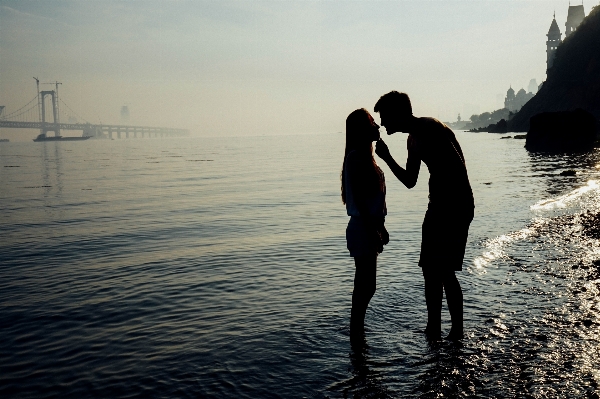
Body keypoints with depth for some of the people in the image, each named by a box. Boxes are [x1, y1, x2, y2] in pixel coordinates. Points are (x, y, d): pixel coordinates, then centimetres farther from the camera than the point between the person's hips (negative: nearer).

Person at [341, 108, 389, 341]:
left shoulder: (364, 156, 15)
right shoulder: (356, 157, -16)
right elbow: (359, 199, -21)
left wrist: (380, 228, 20)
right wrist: (373, 232, -21)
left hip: (369, 228, 10)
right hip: (363, 230, -10)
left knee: (365, 285, 15)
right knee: (365, 286, -4)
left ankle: (357, 333, 26)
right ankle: (356, 335, 6)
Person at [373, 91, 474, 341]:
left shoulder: (432, 129, -16)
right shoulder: (414, 139, 14)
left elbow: (459, 169, -24)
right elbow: (410, 181, 23)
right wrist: (386, 157, 15)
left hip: (455, 206, -10)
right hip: (438, 207, 10)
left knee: (442, 271, -7)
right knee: (430, 269, 12)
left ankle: (456, 331, 5)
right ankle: (433, 327, 23)